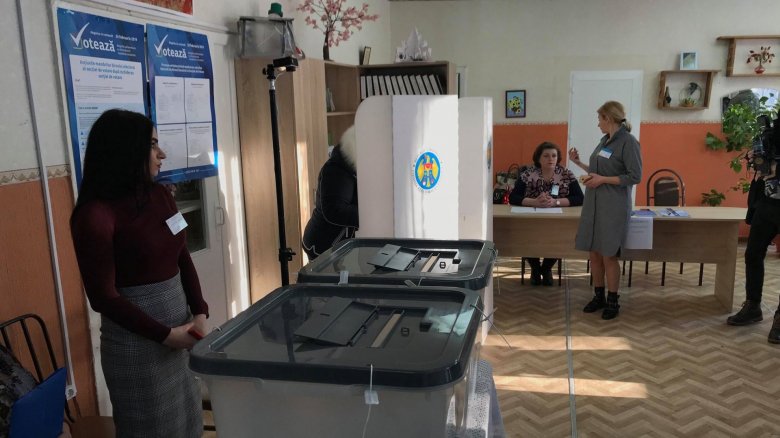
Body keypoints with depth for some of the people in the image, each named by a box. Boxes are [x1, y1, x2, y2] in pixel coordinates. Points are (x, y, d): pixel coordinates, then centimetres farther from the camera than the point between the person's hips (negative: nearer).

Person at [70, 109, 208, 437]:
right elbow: (103, 296, -16)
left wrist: (199, 313, -4)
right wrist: (164, 335, -16)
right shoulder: (95, 214, -16)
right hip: (136, 339, -6)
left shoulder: (159, 195, 3)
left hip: (179, 326, 6)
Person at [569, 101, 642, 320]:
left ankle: (612, 301, 13)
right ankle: (598, 296, 23)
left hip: (613, 207, -7)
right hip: (593, 204, 7)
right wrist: (578, 162, 16)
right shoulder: (605, 140, 13)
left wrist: (603, 179, -17)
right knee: (594, 253, 10)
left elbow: (635, 176, -14)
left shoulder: (628, 141, -10)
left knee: (609, 256, -1)